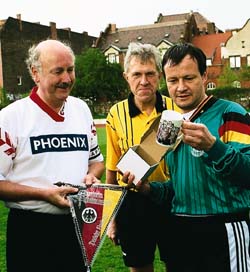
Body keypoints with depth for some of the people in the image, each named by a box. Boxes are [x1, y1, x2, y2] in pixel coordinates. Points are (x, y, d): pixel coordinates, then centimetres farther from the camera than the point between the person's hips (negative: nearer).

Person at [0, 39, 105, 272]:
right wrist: (44, 193, -20)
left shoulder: (82, 109, 5)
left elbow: (96, 159, 17)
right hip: (30, 230, -4)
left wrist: (91, 176, -5)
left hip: (78, 225, 5)